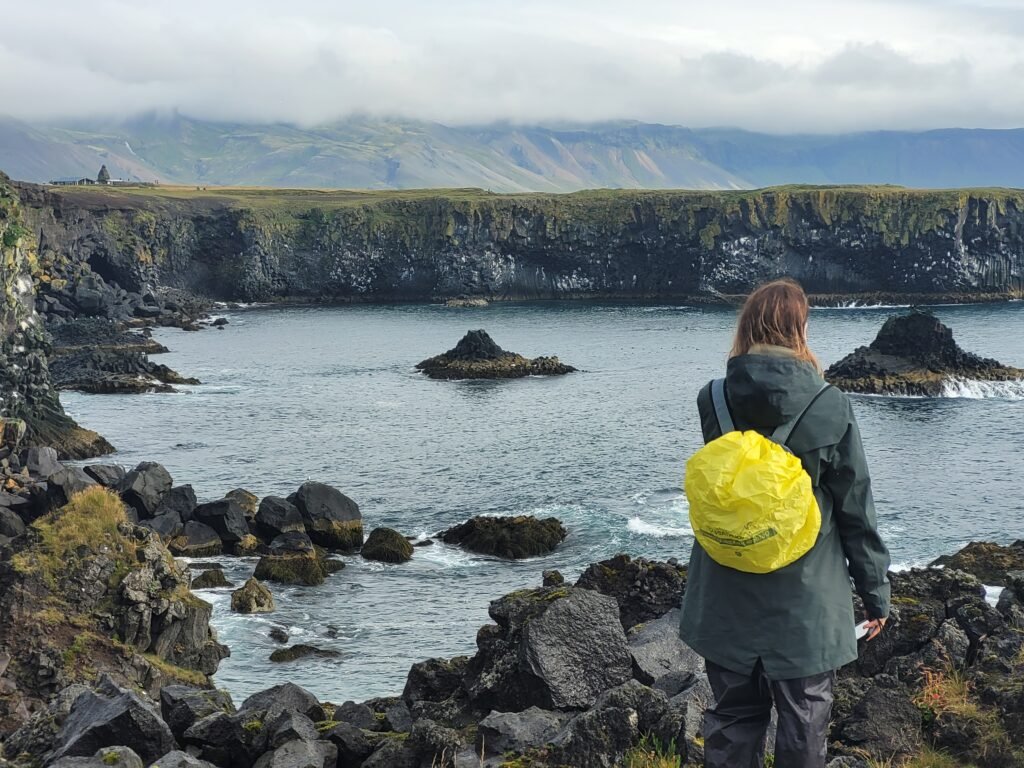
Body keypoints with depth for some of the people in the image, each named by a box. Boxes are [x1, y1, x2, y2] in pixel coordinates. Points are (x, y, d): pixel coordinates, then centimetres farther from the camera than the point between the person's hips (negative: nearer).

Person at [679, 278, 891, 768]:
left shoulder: (712, 401, -6)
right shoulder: (829, 407, -13)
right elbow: (856, 509, -6)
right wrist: (876, 593, 3)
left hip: (727, 602, 3)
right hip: (805, 601, -3)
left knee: (732, 719, 15)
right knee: (803, 727, 10)